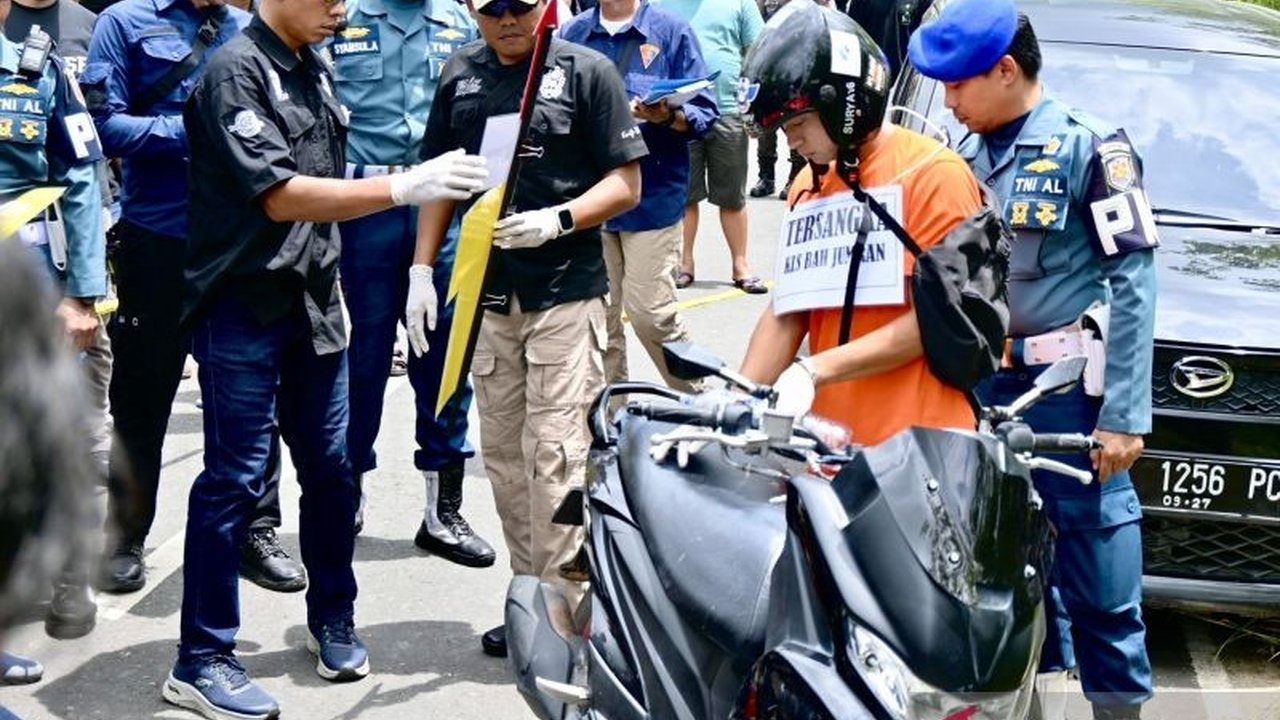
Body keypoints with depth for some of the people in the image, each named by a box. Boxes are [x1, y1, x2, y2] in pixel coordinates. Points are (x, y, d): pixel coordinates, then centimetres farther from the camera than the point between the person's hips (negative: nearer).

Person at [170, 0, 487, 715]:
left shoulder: (314, 66, 10)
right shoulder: (236, 71, -14)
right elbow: (279, 196, -22)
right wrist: (401, 187, -26)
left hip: (313, 301, 7)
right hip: (244, 309, -7)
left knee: (331, 467, 12)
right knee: (236, 481, -3)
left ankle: (333, 622, 29)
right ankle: (202, 662, 6)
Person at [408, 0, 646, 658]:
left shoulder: (587, 72, -3)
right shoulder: (459, 77, 11)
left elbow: (625, 184, -4)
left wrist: (557, 220, -19)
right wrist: (421, 268, 9)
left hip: (566, 294, -5)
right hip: (488, 292, 5)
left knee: (554, 456, -6)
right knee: (502, 455, 8)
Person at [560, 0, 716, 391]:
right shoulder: (571, 33, 7)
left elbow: (703, 113, -4)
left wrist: (668, 115, -24)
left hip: (652, 196, -3)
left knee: (651, 313, -5)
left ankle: (698, 399, 15)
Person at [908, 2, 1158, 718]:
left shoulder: (1089, 146, -7)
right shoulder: (967, 157, 12)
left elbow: (1133, 280, -11)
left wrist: (1124, 415, -16)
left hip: (1069, 389, -6)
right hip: (985, 387, 6)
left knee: (1098, 577, -5)